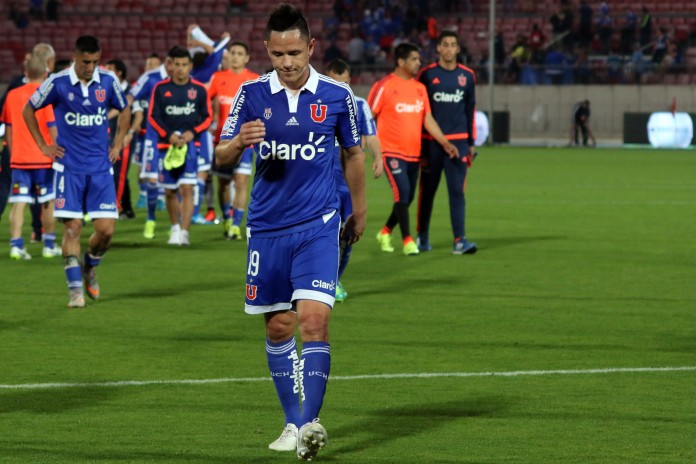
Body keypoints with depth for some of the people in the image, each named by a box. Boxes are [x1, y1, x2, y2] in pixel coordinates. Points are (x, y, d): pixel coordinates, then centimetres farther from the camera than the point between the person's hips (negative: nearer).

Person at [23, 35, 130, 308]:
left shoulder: (108, 81, 0)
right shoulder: (57, 83, -7)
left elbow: (124, 110, 20)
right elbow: (28, 110, 7)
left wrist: (117, 144, 12)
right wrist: (43, 146, 4)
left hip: (101, 167, 2)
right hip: (69, 167, -2)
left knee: (106, 228, -4)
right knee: (72, 227, -7)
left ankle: (90, 267, 26)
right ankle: (75, 289, 0)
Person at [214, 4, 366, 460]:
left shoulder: (336, 96, -1)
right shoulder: (253, 94, 0)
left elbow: (354, 153, 14)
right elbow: (222, 156, 1)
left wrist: (359, 211, 21)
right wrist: (240, 142, -22)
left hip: (318, 226, -2)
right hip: (267, 228, 2)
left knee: (314, 319, -17)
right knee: (278, 327, 7)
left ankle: (311, 422, -18)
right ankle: (293, 422, 20)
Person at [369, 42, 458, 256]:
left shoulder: (420, 88, 11)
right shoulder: (384, 86, -8)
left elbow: (428, 119, 13)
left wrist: (445, 142, 3)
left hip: (414, 153, 6)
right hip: (392, 151, -6)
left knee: (408, 198, 10)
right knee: (402, 193, -15)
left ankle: (385, 232, 30)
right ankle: (407, 240, -8)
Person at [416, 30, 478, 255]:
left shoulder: (467, 76, 8)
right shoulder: (427, 74, 1)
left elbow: (470, 110, 14)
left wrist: (471, 143, 11)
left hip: (458, 142, 1)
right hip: (431, 142, -1)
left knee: (457, 190, -7)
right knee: (428, 190, 6)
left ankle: (459, 240, -12)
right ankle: (422, 236, 20)